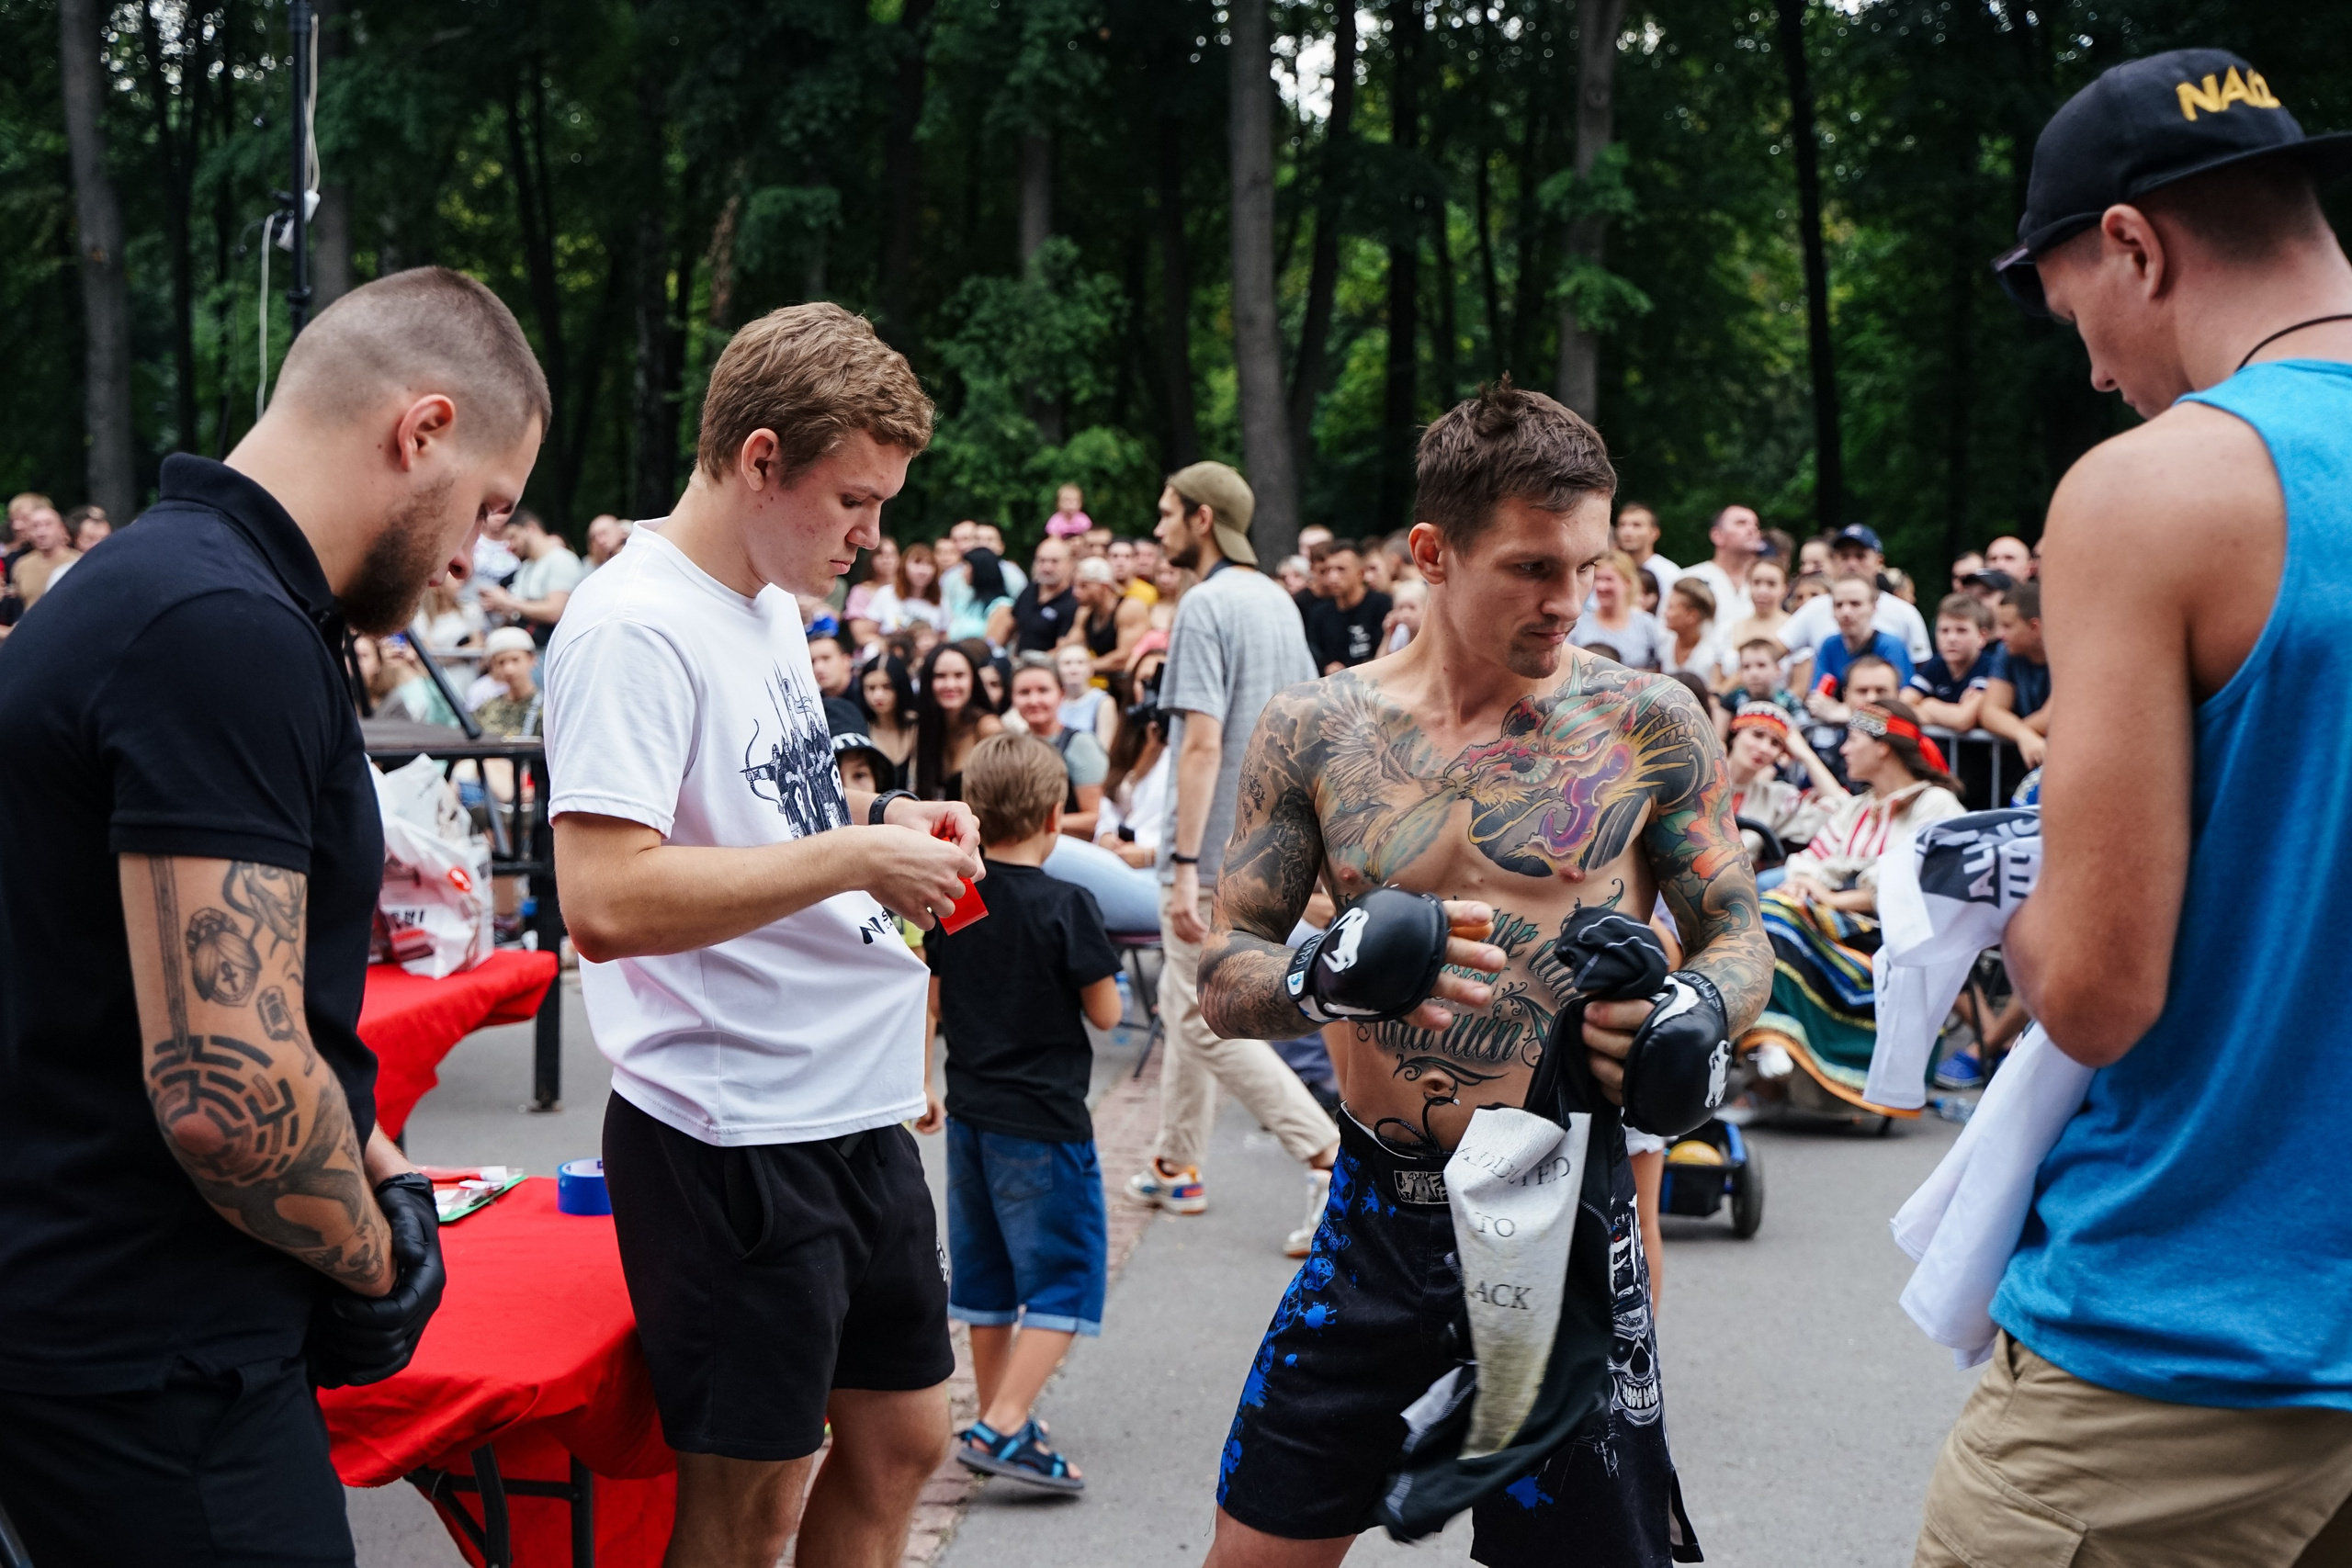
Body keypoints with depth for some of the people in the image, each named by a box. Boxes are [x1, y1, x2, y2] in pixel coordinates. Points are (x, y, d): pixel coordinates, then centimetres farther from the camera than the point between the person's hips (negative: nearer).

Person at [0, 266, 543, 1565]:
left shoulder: (153, 585, 12)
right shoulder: (228, 631, -21)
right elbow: (224, 1086, -28)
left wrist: (367, 1161, 13)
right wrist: (376, 1256, -10)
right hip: (155, 1362, -10)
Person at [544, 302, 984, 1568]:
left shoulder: (771, 605, 12)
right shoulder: (631, 628, -18)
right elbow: (606, 902, -28)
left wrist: (879, 820, 5)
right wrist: (852, 857, -23)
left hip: (856, 1106, 9)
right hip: (730, 1137, -9)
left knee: (901, 1441, 19)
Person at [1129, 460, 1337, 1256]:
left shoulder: (1205, 606, -16)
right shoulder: (1280, 601, 11)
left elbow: (1203, 743, -22)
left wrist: (1184, 864, -23)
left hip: (1213, 853, -9)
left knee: (1207, 1020, -5)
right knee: (1186, 1003, 20)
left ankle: (1329, 1156, -13)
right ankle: (1176, 1166, 29)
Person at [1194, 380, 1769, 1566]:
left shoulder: (1646, 724, -2)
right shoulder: (1314, 730, 1)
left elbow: (1739, 936, 5)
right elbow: (1222, 977, 2)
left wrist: (1696, 1012, -19)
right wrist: (1330, 974, -21)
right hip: (1376, 1216, 2)